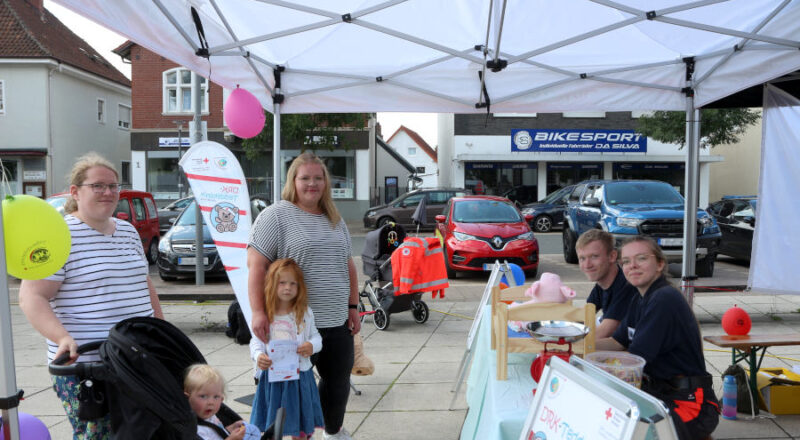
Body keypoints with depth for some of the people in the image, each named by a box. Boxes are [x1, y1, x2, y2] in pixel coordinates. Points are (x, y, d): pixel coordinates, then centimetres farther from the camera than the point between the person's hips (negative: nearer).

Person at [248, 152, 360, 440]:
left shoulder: (335, 220, 14)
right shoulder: (276, 215, -7)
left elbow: (348, 266, 19)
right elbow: (257, 265, -12)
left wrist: (352, 307, 15)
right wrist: (258, 311, -19)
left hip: (337, 322, 6)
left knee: (338, 380, 15)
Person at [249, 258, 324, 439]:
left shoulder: (305, 312, -1)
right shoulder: (264, 314, -5)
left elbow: (316, 336, 5)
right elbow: (256, 342, -2)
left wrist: (312, 345, -17)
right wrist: (258, 356, -22)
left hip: (299, 375, 1)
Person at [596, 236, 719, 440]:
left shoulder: (664, 300, -19)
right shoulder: (641, 300, 11)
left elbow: (634, 358, -20)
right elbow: (618, 342, 11)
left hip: (687, 402, -9)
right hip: (657, 391, 9)